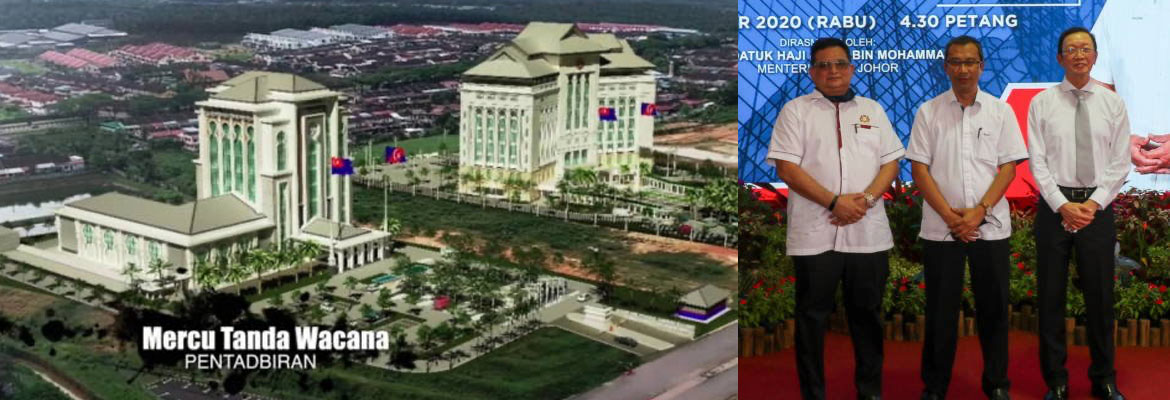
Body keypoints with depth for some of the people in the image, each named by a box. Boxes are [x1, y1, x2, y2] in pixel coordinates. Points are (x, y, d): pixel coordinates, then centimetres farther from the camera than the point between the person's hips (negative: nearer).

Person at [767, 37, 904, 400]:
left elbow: (891, 163, 8)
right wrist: (835, 202, -14)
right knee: (812, 316, 3)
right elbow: (787, 168, -6)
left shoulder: (872, 110, 13)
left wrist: (865, 199, -10)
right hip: (815, 233, -3)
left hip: (868, 232, 3)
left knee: (867, 314, 10)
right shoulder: (795, 110, 3)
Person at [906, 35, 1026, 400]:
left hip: (991, 226, 1)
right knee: (940, 310, 5)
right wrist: (950, 216, -10)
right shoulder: (928, 112, 2)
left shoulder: (1000, 111, 5)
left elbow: (1008, 168, 1)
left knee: (993, 308, 7)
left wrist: (980, 211, -11)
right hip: (940, 228, -1)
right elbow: (919, 169, -1)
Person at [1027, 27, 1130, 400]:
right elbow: (1037, 162, -4)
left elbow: (1120, 163, 1)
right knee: (1050, 296, 4)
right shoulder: (1042, 103, 0)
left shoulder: (1113, 103, 4)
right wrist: (1063, 205, -13)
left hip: (1098, 207, 1)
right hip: (1054, 205, -1)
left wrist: (1094, 204, -11)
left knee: (1100, 297, 9)